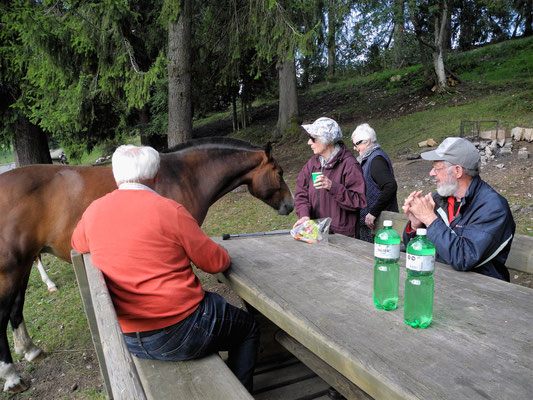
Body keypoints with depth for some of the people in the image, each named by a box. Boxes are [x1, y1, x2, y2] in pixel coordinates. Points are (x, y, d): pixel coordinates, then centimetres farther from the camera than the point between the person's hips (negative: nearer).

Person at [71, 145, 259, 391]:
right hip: (179, 335, -6)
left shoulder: (93, 211, 0)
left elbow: (77, 244, 22)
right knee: (249, 328, 18)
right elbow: (215, 262, -11)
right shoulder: (169, 210, -17)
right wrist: (225, 256, 11)